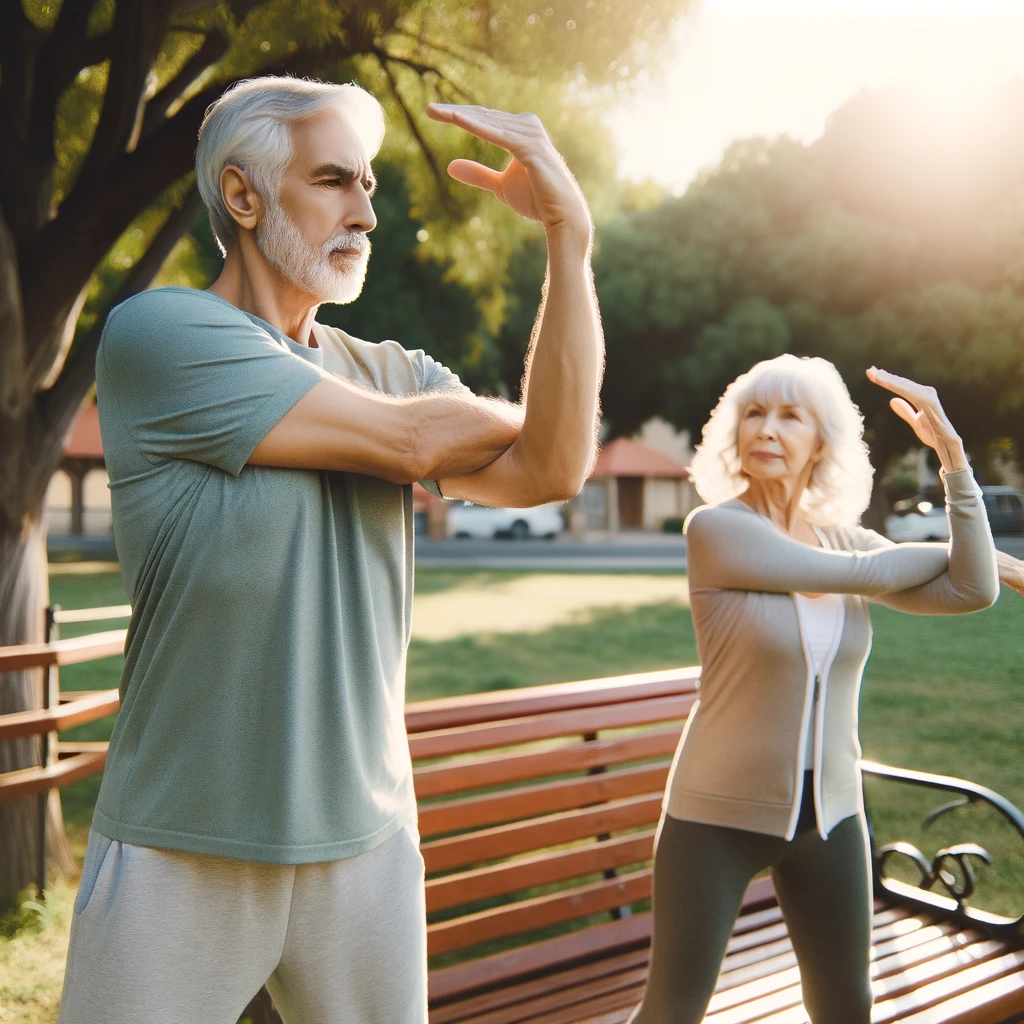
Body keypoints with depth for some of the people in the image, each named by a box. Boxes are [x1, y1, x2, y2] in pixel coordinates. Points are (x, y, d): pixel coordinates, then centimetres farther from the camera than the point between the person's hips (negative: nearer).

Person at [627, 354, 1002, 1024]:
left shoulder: (845, 539, 2)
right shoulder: (716, 528, -15)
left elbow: (972, 591, -9)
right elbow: (862, 575, -16)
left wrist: (951, 452, -13)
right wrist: (948, 550, 1)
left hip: (829, 812, 5)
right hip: (721, 813, -5)